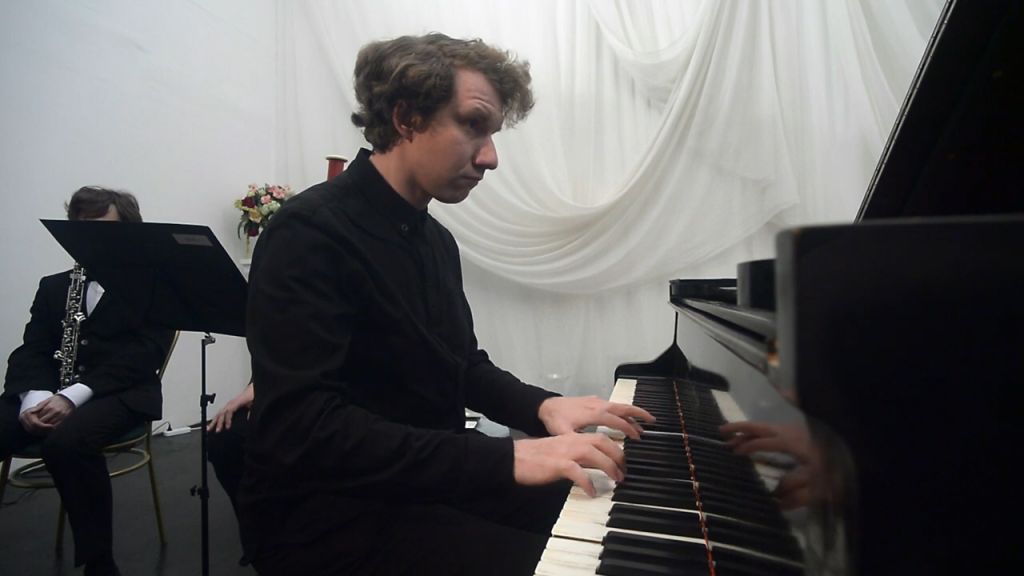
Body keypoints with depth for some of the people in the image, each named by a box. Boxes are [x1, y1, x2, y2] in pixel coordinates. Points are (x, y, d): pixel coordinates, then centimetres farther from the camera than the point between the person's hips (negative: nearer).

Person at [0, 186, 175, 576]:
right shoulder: (53, 286, 20)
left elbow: (143, 354, -9)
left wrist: (74, 395, -21)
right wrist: (35, 396, -14)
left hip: (119, 392, -5)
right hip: (49, 390, 5)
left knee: (66, 441, -34)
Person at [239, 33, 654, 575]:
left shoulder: (435, 239, 8)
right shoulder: (309, 233, -19)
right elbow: (302, 429, -29)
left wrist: (542, 406, -5)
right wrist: (505, 458, -33)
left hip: (425, 478, 8)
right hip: (328, 511, -7)